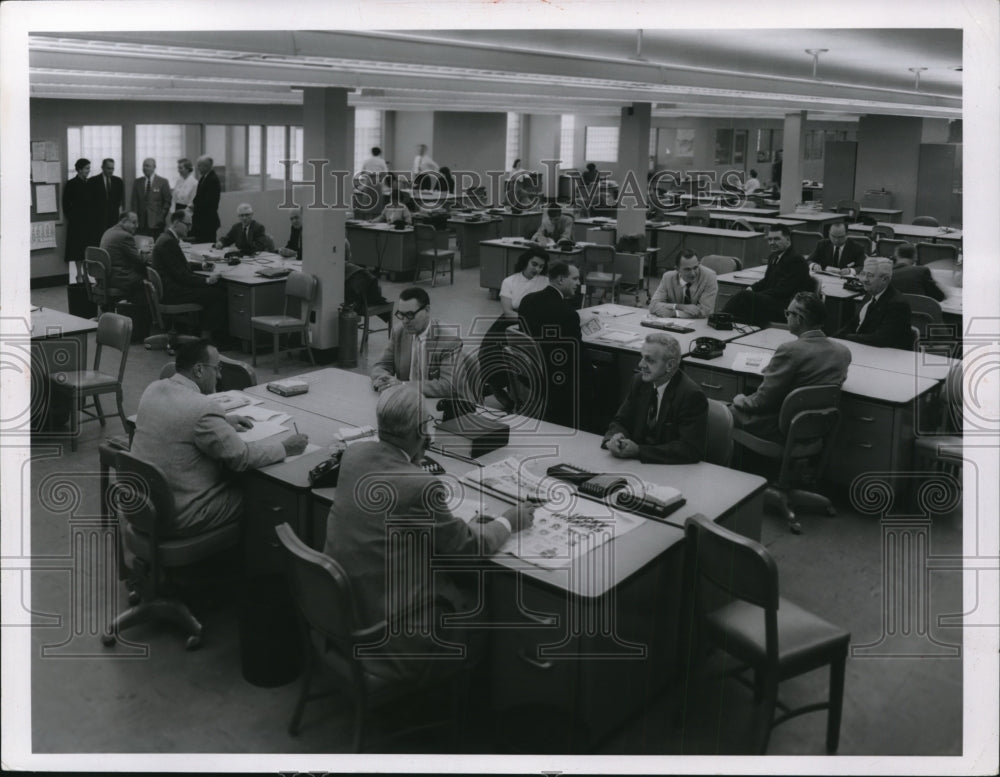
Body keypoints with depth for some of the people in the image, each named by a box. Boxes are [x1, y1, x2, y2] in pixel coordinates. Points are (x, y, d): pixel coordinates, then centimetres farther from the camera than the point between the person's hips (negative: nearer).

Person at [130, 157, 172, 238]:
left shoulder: (163, 182, 3)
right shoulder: (138, 182, 12)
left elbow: (167, 202, 1)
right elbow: (134, 202, 11)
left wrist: (161, 218, -6)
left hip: (156, 222, -2)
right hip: (141, 222, 3)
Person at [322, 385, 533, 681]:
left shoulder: (353, 454, -6)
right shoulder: (422, 487, -26)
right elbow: (469, 546, -11)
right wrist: (509, 520, 4)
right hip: (387, 628, -8)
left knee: (460, 589, 23)